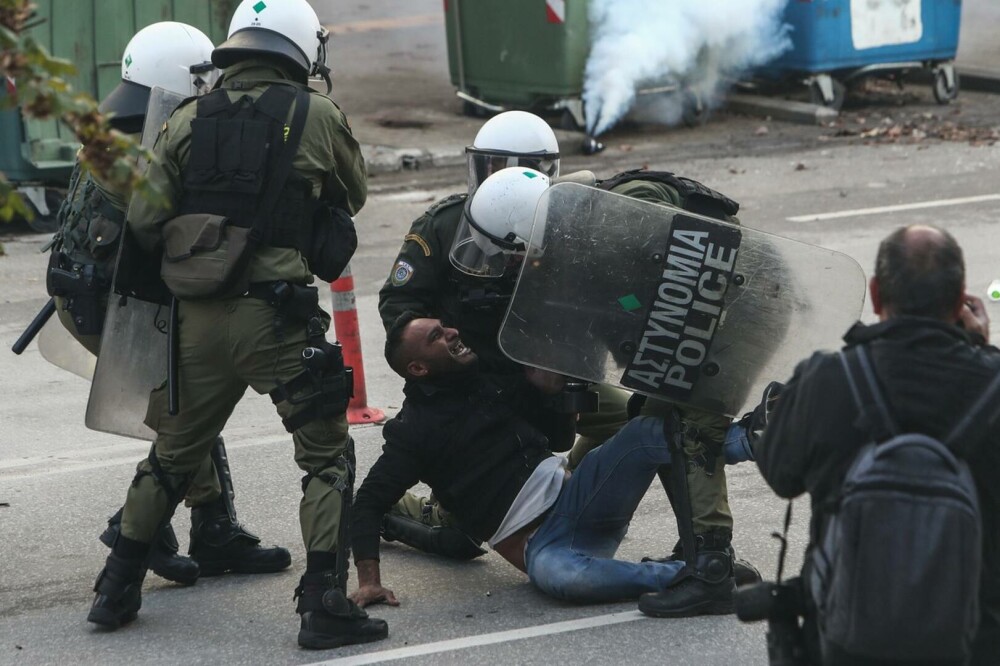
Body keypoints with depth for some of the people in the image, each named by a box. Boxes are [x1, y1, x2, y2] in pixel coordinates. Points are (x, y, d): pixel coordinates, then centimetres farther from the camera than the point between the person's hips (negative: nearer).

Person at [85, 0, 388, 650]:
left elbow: (143, 221, 3)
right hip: (276, 317, -4)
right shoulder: (318, 116, -1)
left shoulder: (187, 121, 6)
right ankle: (324, 604, -3)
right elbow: (354, 195, 15)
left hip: (195, 320, 4)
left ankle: (117, 590, 27)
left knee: (173, 454, 21)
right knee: (327, 455, 6)